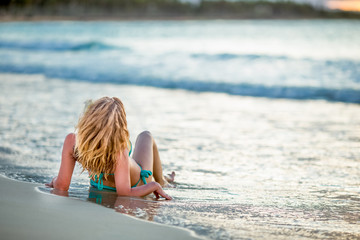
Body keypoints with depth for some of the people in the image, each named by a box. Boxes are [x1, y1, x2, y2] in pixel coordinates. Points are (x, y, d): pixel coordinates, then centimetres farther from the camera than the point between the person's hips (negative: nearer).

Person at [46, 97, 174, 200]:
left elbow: (61, 187, -27)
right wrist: (155, 185, -27)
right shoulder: (120, 153, -46)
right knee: (146, 136, 23)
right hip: (135, 186, -3)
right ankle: (161, 181, 47)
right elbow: (125, 193, -38)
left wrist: (55, 180, -5)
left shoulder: (72, 141, -36)